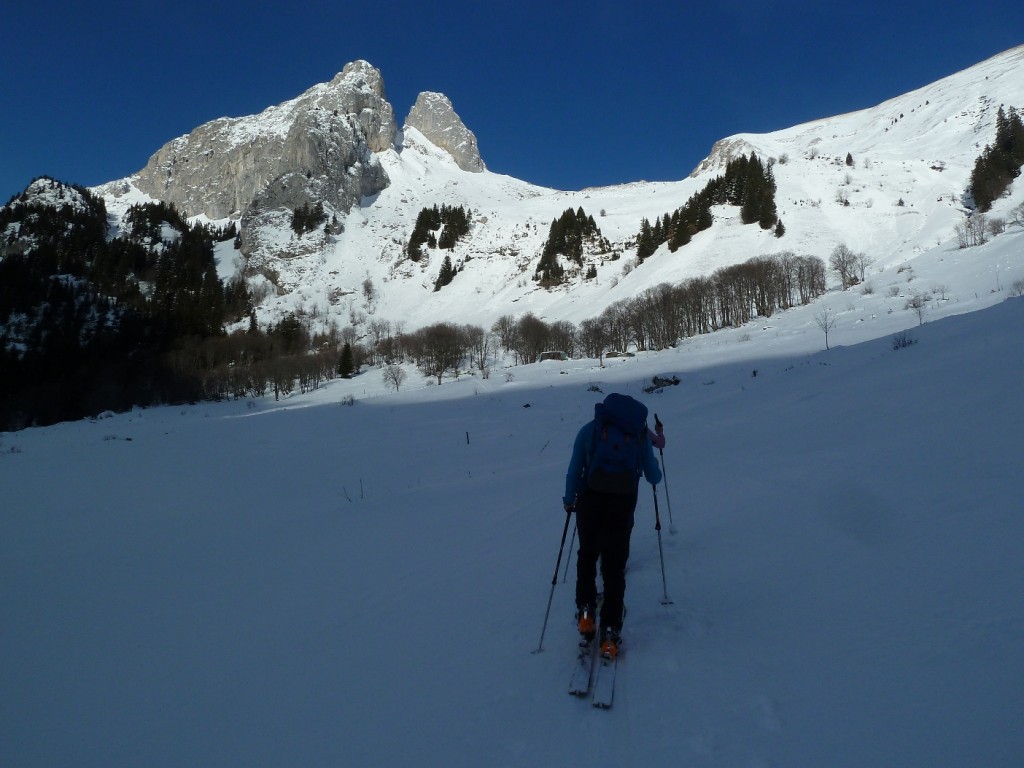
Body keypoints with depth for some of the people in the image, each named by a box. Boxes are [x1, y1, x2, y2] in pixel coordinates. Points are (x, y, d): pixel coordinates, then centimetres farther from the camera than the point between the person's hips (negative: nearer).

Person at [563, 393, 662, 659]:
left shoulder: (589, 430, 8)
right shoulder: (641, 433, 10)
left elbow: (574, 471, 7)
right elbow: (654, 478, 15)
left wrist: (569, 500, 21)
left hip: (590, 502, 0)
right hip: (623, 507, 0)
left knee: (587, 555, 23)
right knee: (614, 567, 11)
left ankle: (585, 612, 15)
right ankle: (610, 632, 7)